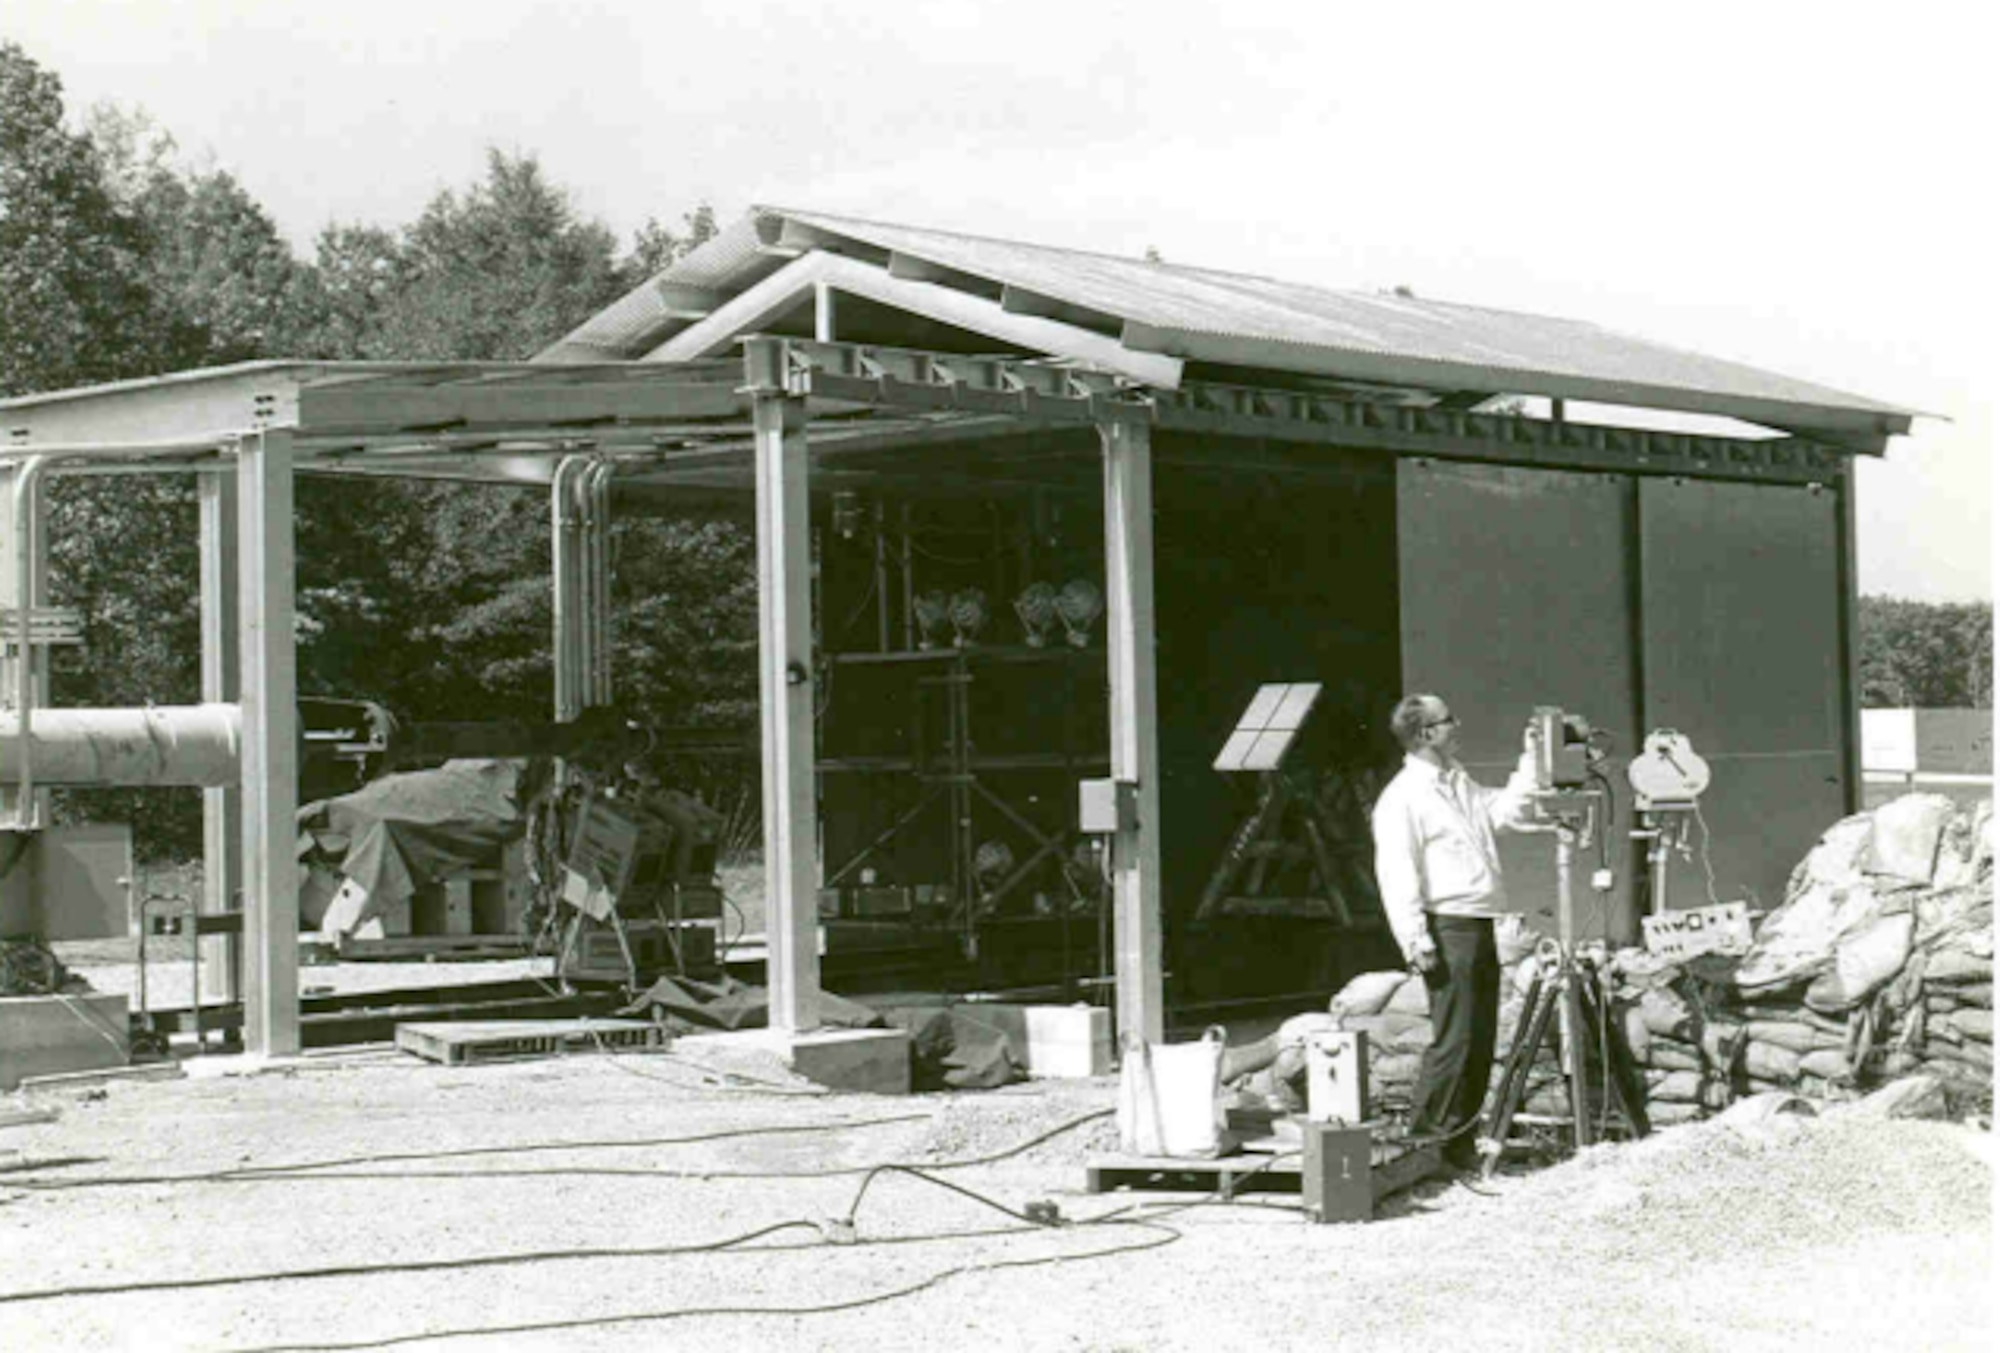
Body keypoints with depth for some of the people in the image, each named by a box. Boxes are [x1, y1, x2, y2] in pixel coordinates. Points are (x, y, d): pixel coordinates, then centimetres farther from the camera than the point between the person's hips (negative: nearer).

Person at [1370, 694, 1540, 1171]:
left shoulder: (1459, 783, 17)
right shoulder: (1403, 797, -11)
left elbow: (1508, 811, 26)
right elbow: (1396, 874, -16)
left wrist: (1530, 758, 20)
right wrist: (1415, 940, -21)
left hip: (1479, 926, 9)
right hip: (1447, 929, -9)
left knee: (1481, 1040, 9)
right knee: (1454, 1038, -11)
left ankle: (1462, 1142, 16)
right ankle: (1426, 1134, -3)